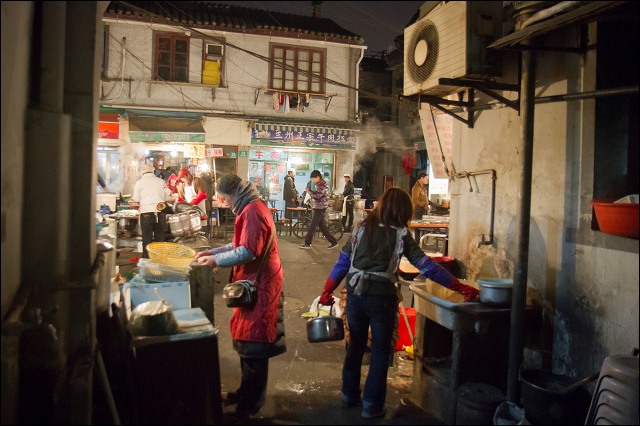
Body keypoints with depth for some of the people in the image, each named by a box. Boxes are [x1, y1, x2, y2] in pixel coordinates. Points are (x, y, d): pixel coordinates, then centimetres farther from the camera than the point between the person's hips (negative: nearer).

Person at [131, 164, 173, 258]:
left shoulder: (139, 182, 3)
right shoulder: (161, 181, 8)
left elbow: (136, 199, 4)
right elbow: (168, 197, 9)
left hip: (146, 213, -1)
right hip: (160, 213, 2)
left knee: (147, 240, 5)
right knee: (160, 240, 8)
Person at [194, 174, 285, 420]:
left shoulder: (253, 211, -19)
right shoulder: (251, 208, 14)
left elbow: (247, 252, -24)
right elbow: (241, 244, 21)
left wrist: (216, 260, -12)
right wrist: (212, 251, 14)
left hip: (259, 285, -11)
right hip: (254, 282, 11)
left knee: (253, 344, 0)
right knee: (246, 338, 19)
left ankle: (251, 403, 13)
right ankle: (247, 391, 33)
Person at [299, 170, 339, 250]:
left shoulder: (322, 186, -17)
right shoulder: (319, 185, 15)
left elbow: (316, 196, -25)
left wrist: (309, 190, -13)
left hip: (319, 209, -10)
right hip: (317, 208, 10)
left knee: (312, 226, -3)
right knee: (322, 226, 10)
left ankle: (307, 243, 5)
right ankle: (333, 241, 13)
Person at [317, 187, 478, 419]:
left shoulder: (361, 227, 6)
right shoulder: (400, 234, -4)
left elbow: (343, 261, 5)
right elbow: (426, 265, -6)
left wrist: (327, 291, 10)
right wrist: (461, 287, -3)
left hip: (355, 293, 4)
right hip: (381, 296, -4)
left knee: (355, 345, 20)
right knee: (381, 352, 12)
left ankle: (349, 395, 34)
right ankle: (372, 405, 19)